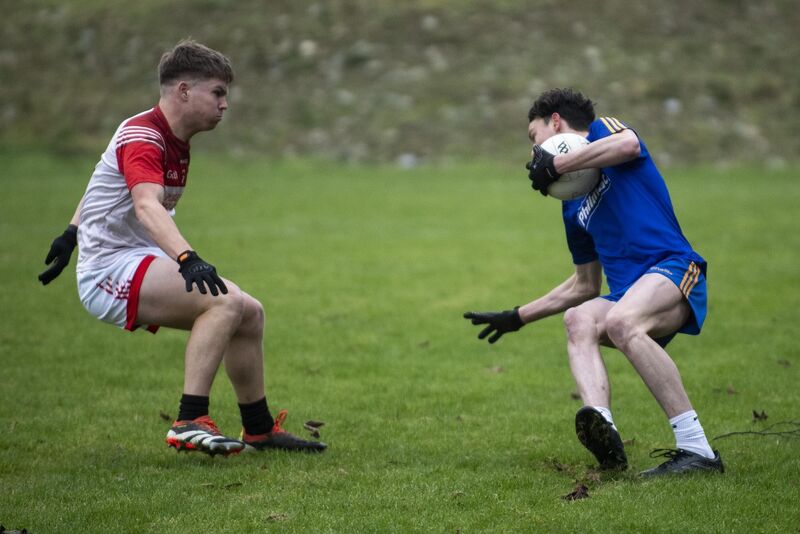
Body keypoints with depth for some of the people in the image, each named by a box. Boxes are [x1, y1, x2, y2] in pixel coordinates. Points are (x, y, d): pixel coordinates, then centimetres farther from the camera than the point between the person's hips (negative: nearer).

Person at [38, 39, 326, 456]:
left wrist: (73, 235, 35)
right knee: (226, 301, -28)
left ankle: (259, 430, 20)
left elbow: (101, 183, 26)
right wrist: (187, 259, -54)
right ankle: (190, 422, -30)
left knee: (250, 314, 8)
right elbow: (147, 206, -39)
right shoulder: (142, 137, -20)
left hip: (143, 262, 10)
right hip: (111, 267, -10)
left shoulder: (176, 141, 11)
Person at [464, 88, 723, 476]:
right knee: (578, 319, -21)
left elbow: (628, 144, -19)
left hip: (673, 270, -7)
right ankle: (603, 430, -45)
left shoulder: (602, 129, 9)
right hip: (628, 294, 7)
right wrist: (518, 317, 34)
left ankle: (697, 450, -34)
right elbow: (585, 285, 33)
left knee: (620, 320, -34)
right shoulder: (572, 206, 26)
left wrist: (555, 166, -13)